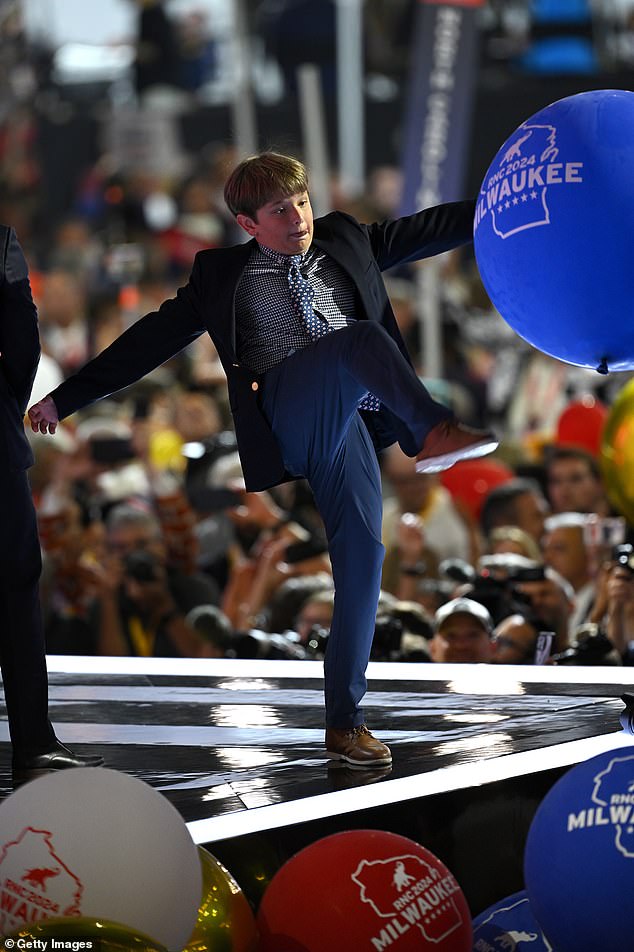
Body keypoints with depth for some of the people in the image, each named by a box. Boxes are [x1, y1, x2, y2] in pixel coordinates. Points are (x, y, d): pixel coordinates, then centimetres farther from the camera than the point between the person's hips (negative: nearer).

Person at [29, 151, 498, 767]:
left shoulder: (345, 242, 21)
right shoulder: (221, 277, 13)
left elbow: (427, 229, 21)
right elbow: (154, 338, 14)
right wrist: (66, 397, 12)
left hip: (351, 426, 4)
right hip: (288, 409, -3)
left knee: (361, 555, -7)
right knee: (363, 336, -29)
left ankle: (344, 722, -2)